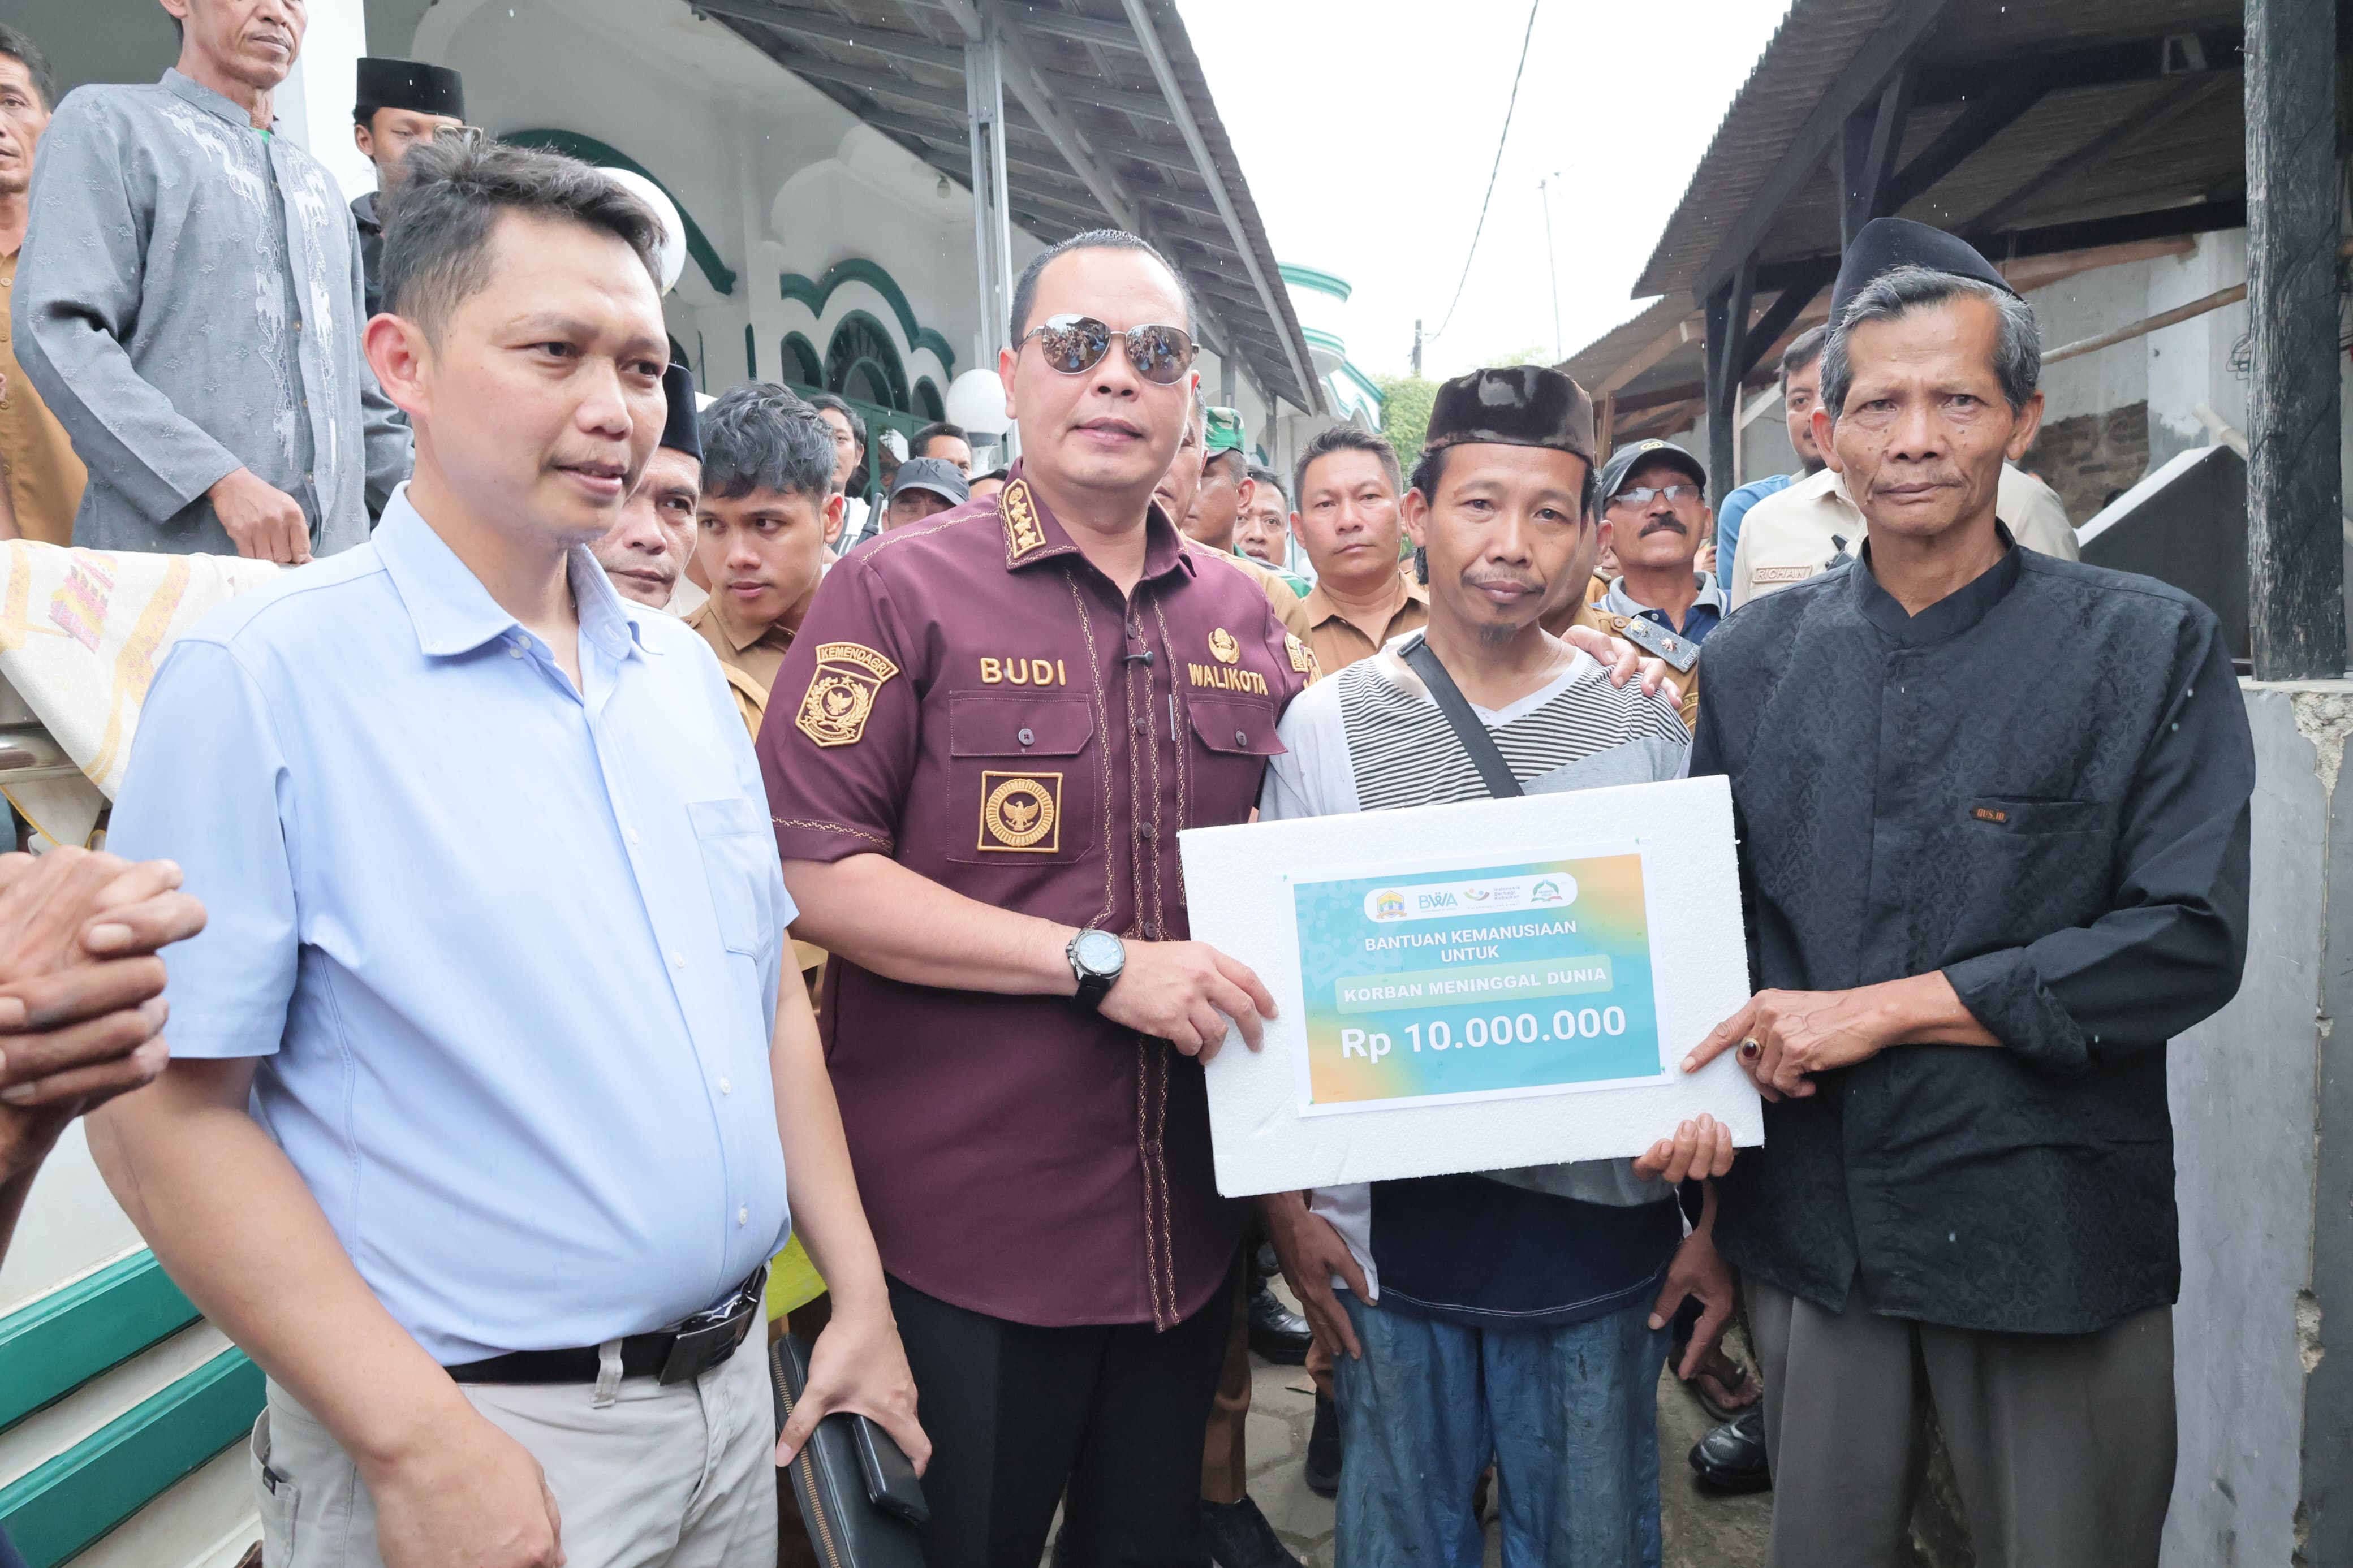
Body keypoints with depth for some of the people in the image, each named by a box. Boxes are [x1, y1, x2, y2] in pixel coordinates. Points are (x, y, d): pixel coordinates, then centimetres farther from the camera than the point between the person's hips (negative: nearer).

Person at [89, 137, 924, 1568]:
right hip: (474, 1437, -6)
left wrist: (861, 1290, 7)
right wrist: (421, 1443, -19)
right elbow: (168, 1113, -16)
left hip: (737, 1390, 7)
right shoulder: (260, 682, -14)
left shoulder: (683, 670, 5)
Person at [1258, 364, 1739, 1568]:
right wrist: (1284, 1207, -1)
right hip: (1391, 1230, 0)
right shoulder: (1326, 722, -3)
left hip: (1600, 1223, 1)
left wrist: (1718, 1219, 3)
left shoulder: (1645, 726, -1)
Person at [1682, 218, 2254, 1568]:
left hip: (2053, 1237, -2)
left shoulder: (2151, 646, -5)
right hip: (1809, 1223, 3)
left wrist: (1885, 1008, -16)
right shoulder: (1756, 657, 5)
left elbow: (2191, 941, -12)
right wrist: (1716, 1069, -8)